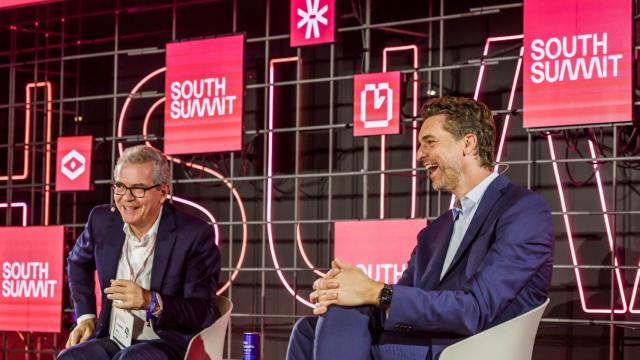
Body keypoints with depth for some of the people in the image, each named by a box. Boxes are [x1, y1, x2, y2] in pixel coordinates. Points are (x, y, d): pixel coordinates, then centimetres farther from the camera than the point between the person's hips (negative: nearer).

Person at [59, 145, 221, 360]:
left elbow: (205, 314, -12)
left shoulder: (194, 235, -10)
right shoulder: (103, 220, 5)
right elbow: (78, 262, 29)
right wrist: (85, 316, 17)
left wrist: (151, 301, -28)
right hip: (112, 342, 4)